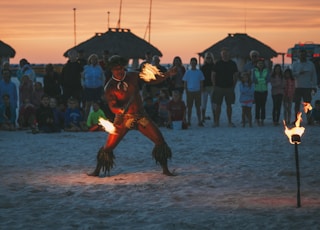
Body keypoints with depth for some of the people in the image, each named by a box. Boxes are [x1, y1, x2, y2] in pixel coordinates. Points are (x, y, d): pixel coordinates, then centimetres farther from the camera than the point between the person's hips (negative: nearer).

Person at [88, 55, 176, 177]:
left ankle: (165, 169, 5)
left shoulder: (133, 76, -1)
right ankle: (97, 171, 14)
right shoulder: (109, 87, -10)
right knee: (108, 146, -6)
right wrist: (121, 110, -40)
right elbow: (112, 107, -18)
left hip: (140, 115, 2)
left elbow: (153, 79, 3)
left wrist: (168, 74, -11)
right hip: (123, 118, -2)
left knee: (160, 140, -8)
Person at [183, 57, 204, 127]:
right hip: (190, 91, 0)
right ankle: (189, 121, 7)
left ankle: (199, 121, 3)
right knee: (189, 107, 3)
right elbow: (185, 82, 5)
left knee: (198, 107, 2)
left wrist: (200, 91, 0)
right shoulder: (187, 72, 2)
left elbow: (201, 82, 7)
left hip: (197, 91, 0)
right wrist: (186, 91, -2)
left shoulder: (199, 72, 3)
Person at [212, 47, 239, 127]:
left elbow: (236, 75, 9)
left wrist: (233, 86, 3)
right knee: (218, 105, 1)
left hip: (229, 87, 1)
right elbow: (213, 75, 4)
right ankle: (217, 121, 7)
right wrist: (214, 85, -2)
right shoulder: (218, 64, 1)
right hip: (219, 87, -1)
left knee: (229, 105, 4)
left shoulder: (232, 64, 4)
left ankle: (229, 122, 11)